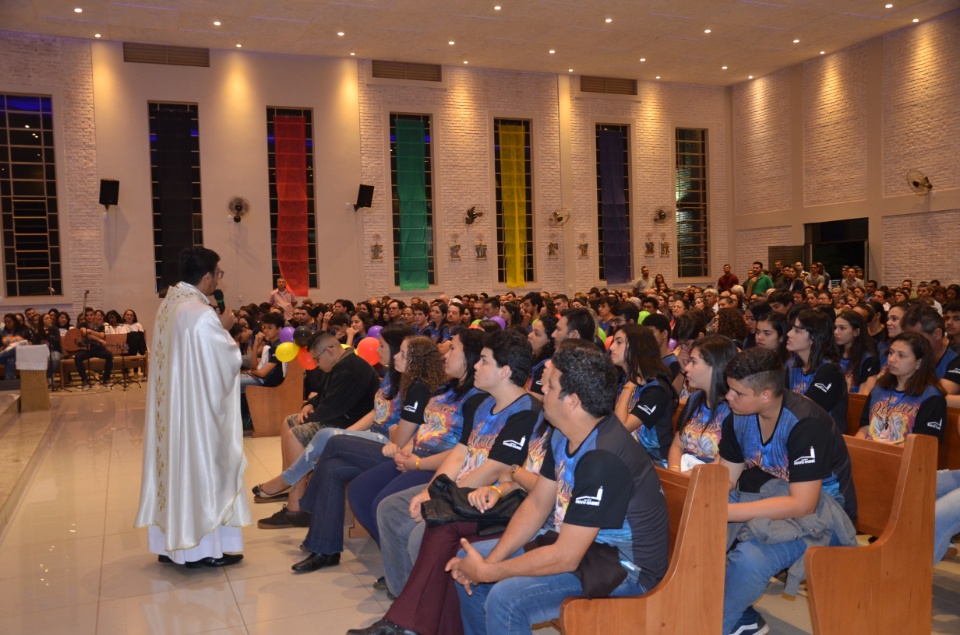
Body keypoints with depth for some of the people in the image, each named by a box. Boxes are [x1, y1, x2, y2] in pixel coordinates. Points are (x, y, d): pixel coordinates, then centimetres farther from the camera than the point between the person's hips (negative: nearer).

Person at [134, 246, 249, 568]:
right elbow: (230, 361, -14)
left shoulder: (168, 305, 5)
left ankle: (169, 543, 24)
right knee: (201, 466, 1)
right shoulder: (201, 315, -22)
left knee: (174, 463, 14)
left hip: (169, 405, 9)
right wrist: (225, 328, 0)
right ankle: (203, 548, 11)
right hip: (198, 408, -9)